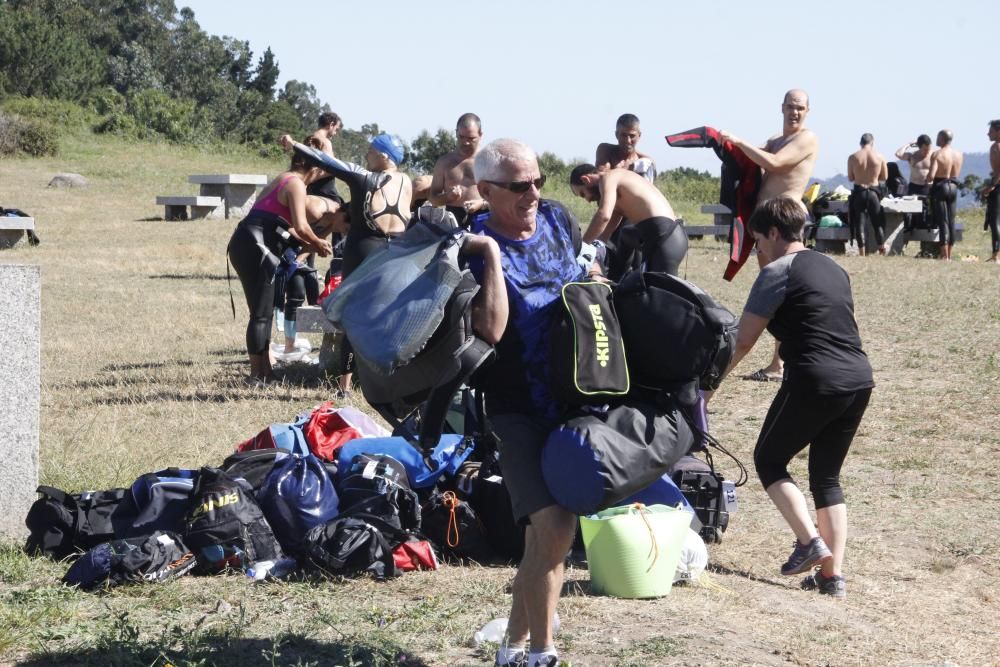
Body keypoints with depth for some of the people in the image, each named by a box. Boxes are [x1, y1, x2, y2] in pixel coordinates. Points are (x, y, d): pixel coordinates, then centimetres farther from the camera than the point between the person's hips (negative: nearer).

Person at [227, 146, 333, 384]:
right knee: (261, 314, -4)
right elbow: (301, 226, -17)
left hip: (244, 244, 10)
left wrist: (309, 245, 20)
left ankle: (265, 370, 21)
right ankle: (257, 375, 0)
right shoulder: (296, 184, -7)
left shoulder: (282, 180, 23)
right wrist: (317, 243, 1)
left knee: (264, 311, 16)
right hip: (255, 247, -10)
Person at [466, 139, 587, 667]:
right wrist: (492, 254, -25)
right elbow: (491, 329, -25)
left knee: (544, 533, 11)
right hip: (519, 409, -6)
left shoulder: (558, 219, 4)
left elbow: (589, 282, 23)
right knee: (554, 529, -17)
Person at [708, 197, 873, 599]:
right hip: (859, 380, 7)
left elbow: (742, 341, -3)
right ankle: (833, 574, 7)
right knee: (827, 476, 15)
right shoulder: (834, 269, 19)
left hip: (815, 382, -7)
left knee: (769, 460, 11)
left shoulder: (778, 272, -3)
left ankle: (809, 541, -4)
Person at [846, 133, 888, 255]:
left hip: (858, 192, 0)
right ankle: (882, 251, 11)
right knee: (877, 222, 12)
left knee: (859, 222, 5)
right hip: (873, 192, 0)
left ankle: (862, 253, 2)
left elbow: (850, 178, 1)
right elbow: (884, 177, 4)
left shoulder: (853, 157, -4)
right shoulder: (880, 157, -3)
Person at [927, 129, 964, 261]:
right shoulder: (959, 155, 4)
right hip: (953, 187, 5)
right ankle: (949, 255, 16)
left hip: (940, 186, -5)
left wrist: (927, 177, 0)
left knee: (942, 222, -4)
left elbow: (931, 176, -20)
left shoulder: (937, 154, -14)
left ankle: (944, 256, -6)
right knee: (951, 222, 12)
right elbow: (956, 174, 10)